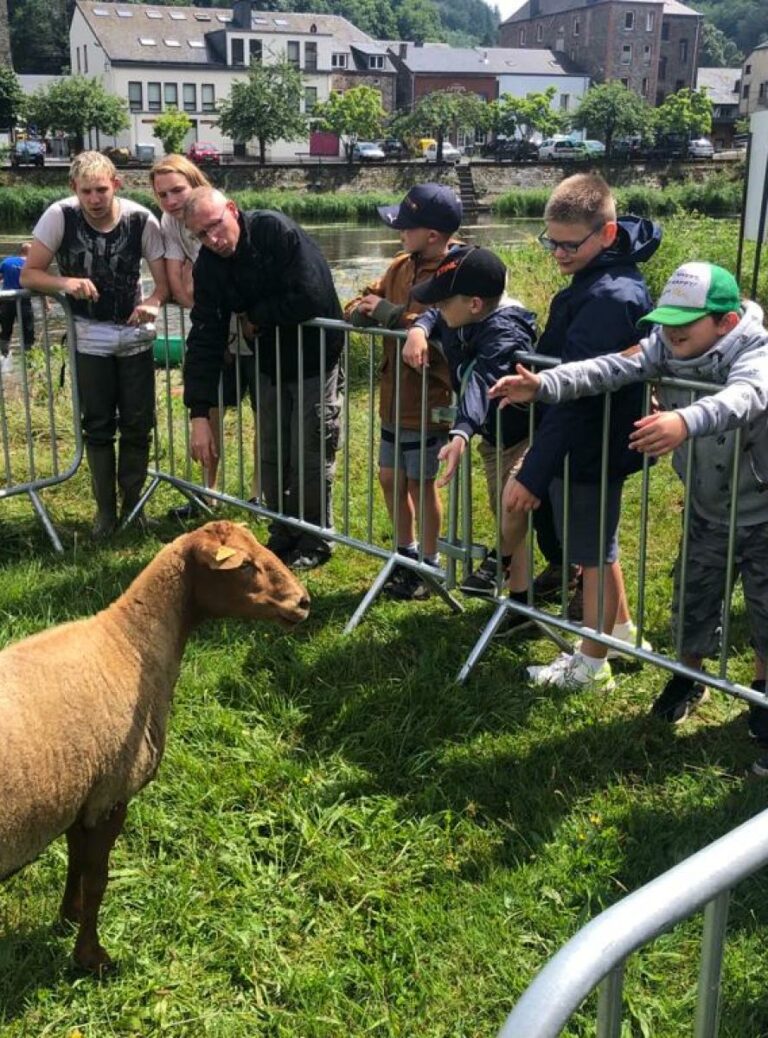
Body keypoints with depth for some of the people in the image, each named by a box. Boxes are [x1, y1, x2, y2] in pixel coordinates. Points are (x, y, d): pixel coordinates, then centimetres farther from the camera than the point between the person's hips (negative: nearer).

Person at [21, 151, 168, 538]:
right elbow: (29, 275, -11)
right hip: (89, 338, -1)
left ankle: (132, 504, 20)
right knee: (98, 426, 3)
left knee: (138, 424, 3)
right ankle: (105, 508, 17)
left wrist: (153, 303, -31)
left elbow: (164, 282, -9)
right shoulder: (60, 216, -15)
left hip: (135, 335, 1)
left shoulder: (141, 219, -13)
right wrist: (65, 282, -31)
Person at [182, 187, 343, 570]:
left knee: (310, 458, 0)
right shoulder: (208, 266, -7)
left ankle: (315, 543, 19)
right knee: (270, 458, 11)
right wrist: (199, 414, -18)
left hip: (314, 359, -5)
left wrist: (257, 317, -15)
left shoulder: (276, 231, -24)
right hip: (268, 363, 6)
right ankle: (282, 537, 30)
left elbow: (311, 298, -32)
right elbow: (203, 341, -11)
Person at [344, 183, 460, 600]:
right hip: (395, 396, 8)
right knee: (391, 476, 16)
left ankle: (430, 565, 22)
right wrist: (362, 310, -12)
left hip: (429, 400, -8)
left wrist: (389, 313, -25)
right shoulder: (402, 265, 7)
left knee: (420, 483, 4)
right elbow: (363, 304, 13)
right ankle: (406, 553, 35)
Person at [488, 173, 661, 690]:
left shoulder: (608, 299, -28)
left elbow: (573, 394, -32)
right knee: (596, 544, 25)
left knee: (594, 552, 7)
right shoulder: (611, 274, 2)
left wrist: (533, 474, -33)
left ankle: (591, 664, 24)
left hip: (591, 448, -10)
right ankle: (621, 629, 44)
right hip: (592, 439, 10)